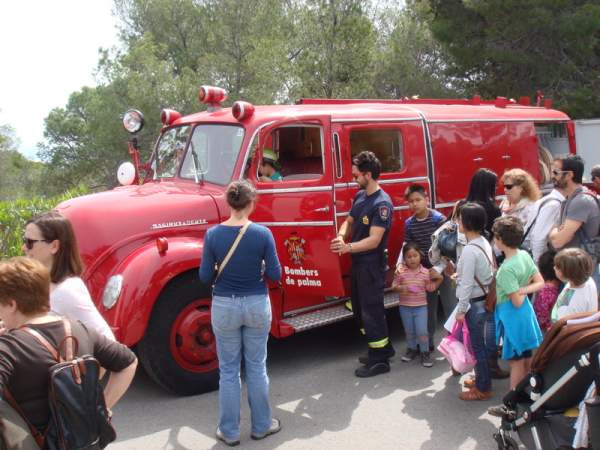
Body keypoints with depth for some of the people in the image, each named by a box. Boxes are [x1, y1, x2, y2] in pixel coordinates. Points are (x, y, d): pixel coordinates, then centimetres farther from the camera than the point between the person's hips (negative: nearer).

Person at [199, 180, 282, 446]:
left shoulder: (213, 234, -9)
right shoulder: (263, 233, -11)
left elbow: (205, 277, -5)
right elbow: (275, 275, -8)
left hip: (224, 306, 0)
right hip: (257, 304, 0)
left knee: (228, 370, 12)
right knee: (256, 367, 14)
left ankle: (229, 431, 21)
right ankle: (261, 426, 27)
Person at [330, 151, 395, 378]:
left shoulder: (382, 203, -20)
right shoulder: (360, 196, 7)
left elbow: (374, 240, -25)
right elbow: (349, 221, 13)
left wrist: (348, 247, -39)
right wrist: (341, 236, -9)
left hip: (372, 265, -10)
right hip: (358, 263, 10)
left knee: (371, 311, -1)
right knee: (360, 308, 19)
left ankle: (380, 360, 13)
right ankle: (384, 348, 35)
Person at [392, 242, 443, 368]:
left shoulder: (425, 272, -3)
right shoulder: (401, 272, -6)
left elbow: (430, 288, 5)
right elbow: (394, 286, -3)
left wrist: (439, 279, -5)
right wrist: (401, 288, -22)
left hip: (421, 306, -1)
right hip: (405, 307, 1)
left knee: (422, 331, -4)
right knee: (409, 331, 15)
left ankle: (425, 353, 11)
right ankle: (412, 349, 33)